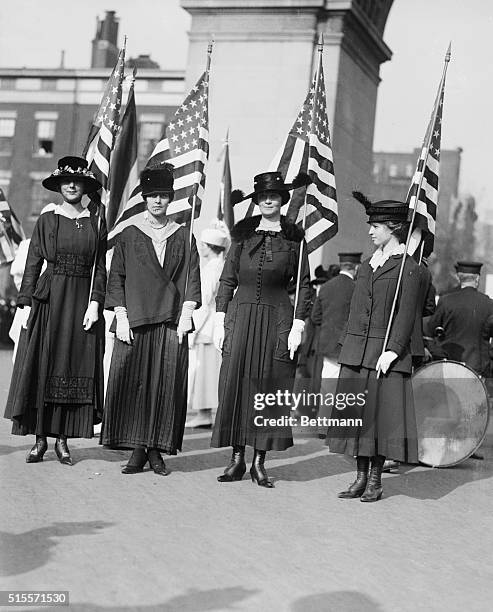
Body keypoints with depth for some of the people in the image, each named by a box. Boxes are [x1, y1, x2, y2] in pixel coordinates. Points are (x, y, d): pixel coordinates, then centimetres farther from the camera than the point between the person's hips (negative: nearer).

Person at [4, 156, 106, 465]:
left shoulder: (96, 222, 8)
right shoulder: (47, 220, 6)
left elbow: (100, 268, 5)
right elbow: (33, 265, 4)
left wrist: (95, 303, -7)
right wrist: (26, 304, -3)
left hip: (82, 301, 1)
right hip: (48, 300, 0)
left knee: (76, 368, 0)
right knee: (41, 367, -2)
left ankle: (63, 438, 6)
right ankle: (40, 438, 5)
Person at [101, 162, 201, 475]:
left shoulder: (184, 237, 10)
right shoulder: (129, 236, 8)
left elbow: (192, 279, 7)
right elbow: (116, 278, 5)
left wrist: (186, 315, -4)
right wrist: (121, 317, -4)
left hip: (172, 320, 1)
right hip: (135, 320, 0)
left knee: (167, 384, -2)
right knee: (133, 383, -5)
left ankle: (157, 450, 4)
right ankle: (137, 450, 0)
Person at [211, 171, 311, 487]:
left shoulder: (294, 237, 3)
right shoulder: (243, 233, 6)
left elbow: (304, 285, 3)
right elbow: (227, 279, 8)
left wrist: (298, 325, -4)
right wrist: (220, 320, 2)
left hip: (277, 319, -1)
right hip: (241, 316, 1)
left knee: (269, 387, 1)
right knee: (235, 384, -1)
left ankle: (260, 461, 10)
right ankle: (237, 459, 8)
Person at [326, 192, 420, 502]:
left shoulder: (408, 268, -5)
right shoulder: (367, 265, 16)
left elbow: (406, 315, -10)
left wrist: (392, 351, -18)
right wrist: (348, 348, 16)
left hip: (386, 352, -6)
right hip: (357, 352, 7)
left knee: (382, 414, -2)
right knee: (356, 414, 6)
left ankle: (376, 480, 7)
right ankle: (361, 477, 14)